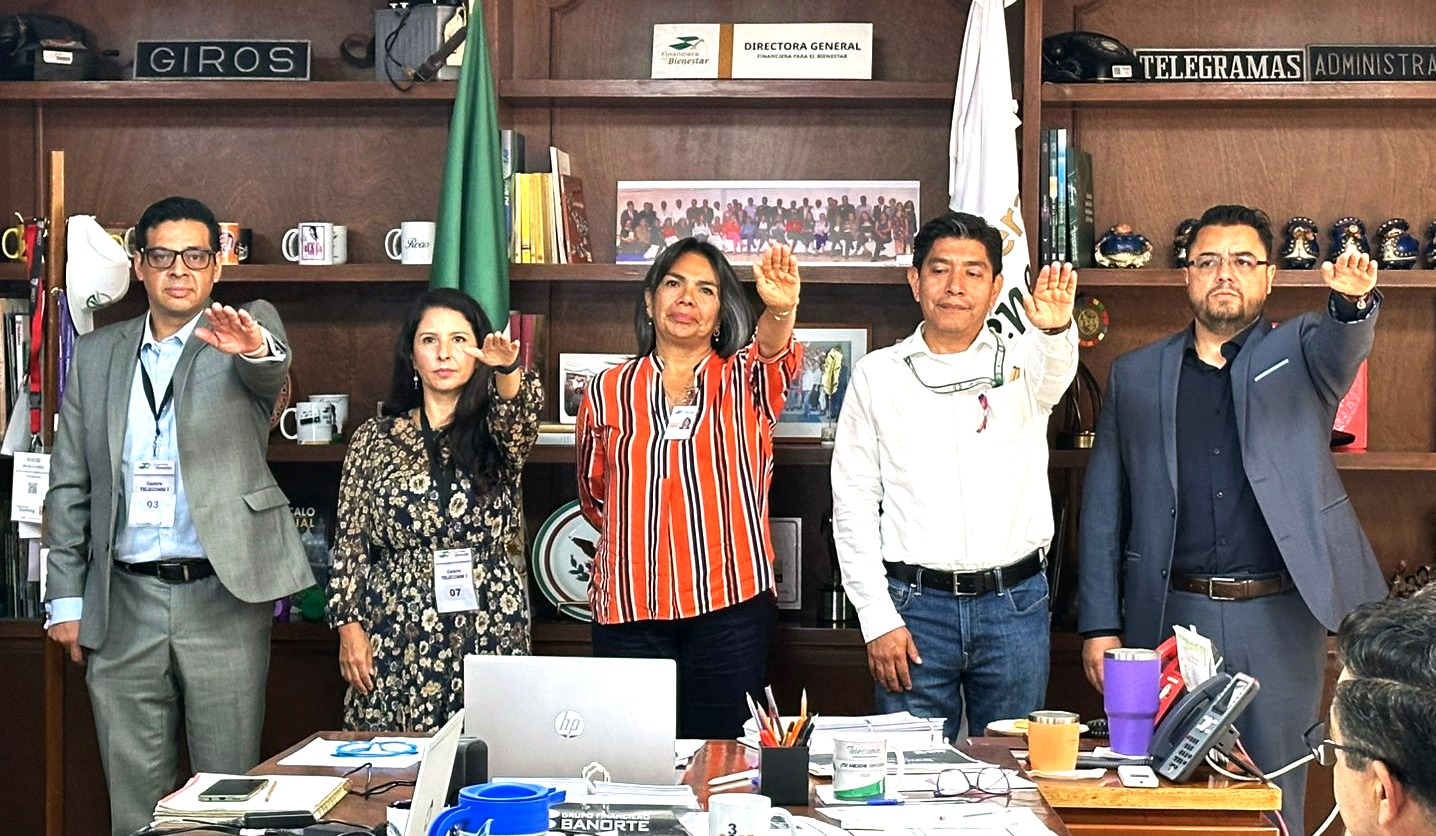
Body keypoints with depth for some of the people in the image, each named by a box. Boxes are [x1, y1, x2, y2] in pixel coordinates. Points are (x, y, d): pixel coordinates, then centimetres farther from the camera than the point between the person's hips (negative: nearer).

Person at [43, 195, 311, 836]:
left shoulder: (247, 332, 3)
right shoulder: (95, 354, 11)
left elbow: (272, 371, -22)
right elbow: (69, 485, 11)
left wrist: (256, 347, -46)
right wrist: (66, 599, 7)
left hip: (222, 596, -3)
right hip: (124, 603, 3)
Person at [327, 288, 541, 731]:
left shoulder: (497, 434, 8)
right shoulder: (375, 438, 9)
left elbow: (521, 410, -17)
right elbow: (351, 542, 8)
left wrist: (507, 370, -38)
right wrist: (349, 626, 0)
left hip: (490, 632, 0)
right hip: (400, 639, 1)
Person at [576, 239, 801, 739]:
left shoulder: (742, 381, 5)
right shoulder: (607, 392, 8)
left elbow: (771, 355, -21)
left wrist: (780, 311, -41)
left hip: (730, 606, -1)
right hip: (630, 607, 1)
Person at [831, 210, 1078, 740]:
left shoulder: (1022, 361, 6)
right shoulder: (878, 376, 5)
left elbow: (1056, 369, -19)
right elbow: (853, 503, 4)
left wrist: (1055, 329, -44)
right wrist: (878, 617, -4)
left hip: (1014, 603, 1)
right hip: (916, 604, 0)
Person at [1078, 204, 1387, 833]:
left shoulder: (1300, 352, 9)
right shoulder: (1135, 375, 10)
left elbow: (1342, 346, -17)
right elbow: (1103, 507, 9)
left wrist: (1353, 301, -40)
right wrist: (1099, 625, 3)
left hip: (1278, 619, -1)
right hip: (1171, 616, 1)